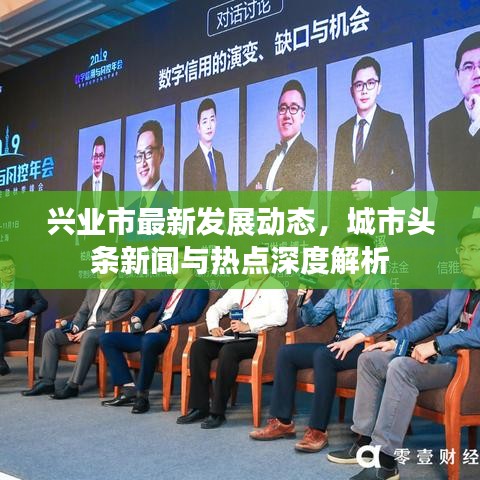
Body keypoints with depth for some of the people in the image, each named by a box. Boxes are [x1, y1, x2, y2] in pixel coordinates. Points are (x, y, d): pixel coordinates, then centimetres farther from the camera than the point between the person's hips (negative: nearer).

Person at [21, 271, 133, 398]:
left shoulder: (123, 290, -3)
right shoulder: (92, 289, 22)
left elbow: (113, 316, -14)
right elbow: (82, 312, 19)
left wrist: (88, 330, -19)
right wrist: (74, 328, -2)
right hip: (85, 329, 8)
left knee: (89, 337, -39)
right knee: (51, 335, -7)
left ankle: (73, 386, -35)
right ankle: (47, 382, -9)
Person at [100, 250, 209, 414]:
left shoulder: (200, 287, -1)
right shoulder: (170, 286, 23)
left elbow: (192, 314, -16)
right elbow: (151, 305, 29)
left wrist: (162, 326, -22)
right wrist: (137, 317, 7)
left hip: (174, 335, -9)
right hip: (153, 333, 9)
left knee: (149, 340, -41)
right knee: (107, 339, -1)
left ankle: (142, 394, -25)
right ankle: (129, 388, -9)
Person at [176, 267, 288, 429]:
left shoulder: (275, 287, 1)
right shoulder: (238, 287, 21)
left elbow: (281, 317, -16)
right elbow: (215, 309, 21)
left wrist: (249, 325, -23)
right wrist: (213, 327, -1)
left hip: (257, 338, -6)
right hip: (233, 336, 7)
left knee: (228, 350, -34)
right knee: (198, 346, -16)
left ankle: (218, 411, -25)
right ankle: (199, 407, -13)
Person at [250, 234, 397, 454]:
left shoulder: (378, 282, -2)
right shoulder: (340, 286, 18)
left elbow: (388, 318, -17)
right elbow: (314, 318, 17)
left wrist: (354, 339, -25)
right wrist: (306, 302, -5)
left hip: (364, 346, -7)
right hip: (339, 346, 7)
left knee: (322, 355, -35)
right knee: (286, 352, -7)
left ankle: (318, 430, -30)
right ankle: (282, 422, -5)